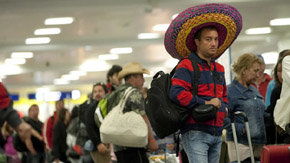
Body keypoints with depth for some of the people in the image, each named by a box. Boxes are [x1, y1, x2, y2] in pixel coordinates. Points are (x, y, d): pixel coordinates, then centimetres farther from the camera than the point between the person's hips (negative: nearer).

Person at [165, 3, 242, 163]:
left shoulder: (219, 69, 20)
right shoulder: (186, 66, -7)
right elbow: (176, 93, -22)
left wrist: (223, 107, 13)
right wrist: (205, 103, -18)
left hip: (216, 134, 8)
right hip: (195, 133, -8)